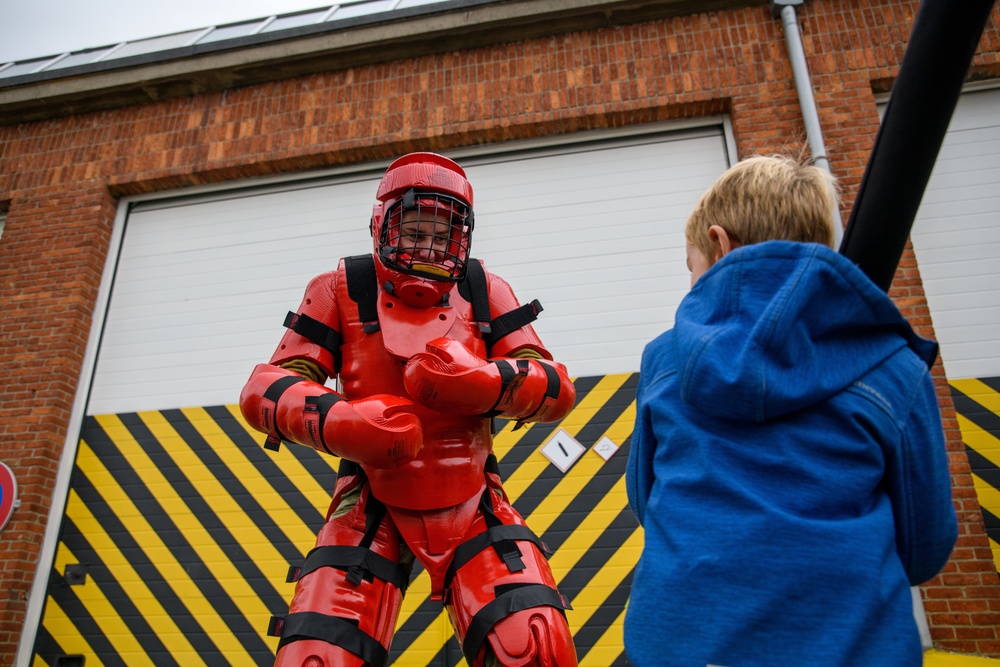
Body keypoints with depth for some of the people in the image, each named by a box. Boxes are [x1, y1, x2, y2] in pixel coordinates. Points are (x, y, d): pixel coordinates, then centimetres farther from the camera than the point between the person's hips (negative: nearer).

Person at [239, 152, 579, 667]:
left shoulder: (484, 292, 1)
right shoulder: (343, 290, -1)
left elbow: (558, 388, -3)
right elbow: (266, 386, -5)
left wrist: (484, 381, -24)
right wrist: (336, 420, -27)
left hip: (469, 503, 1)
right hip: (372, 504, 0)